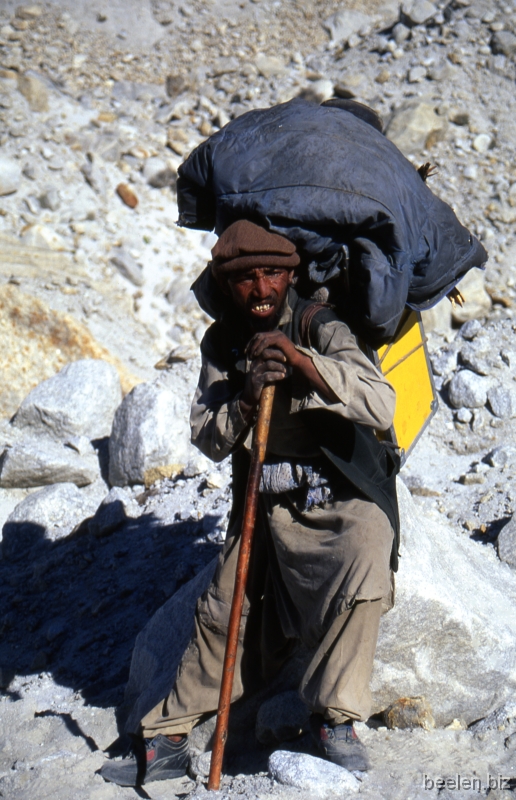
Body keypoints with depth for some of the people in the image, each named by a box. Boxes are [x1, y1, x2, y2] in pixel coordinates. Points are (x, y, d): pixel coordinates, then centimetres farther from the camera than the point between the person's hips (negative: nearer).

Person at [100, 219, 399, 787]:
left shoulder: (321, 329, -12)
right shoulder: (220, 342, 3)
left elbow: (382, 406, -26)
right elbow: (208, 441, -3)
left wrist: (302, 360, -35)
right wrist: (245, 399, -24)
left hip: (342, 501, -4)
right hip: (262, 504, 4)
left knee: (362, 579, -31)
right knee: (221, 614, 7)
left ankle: (333, 716, -11)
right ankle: (166, 743, 22)